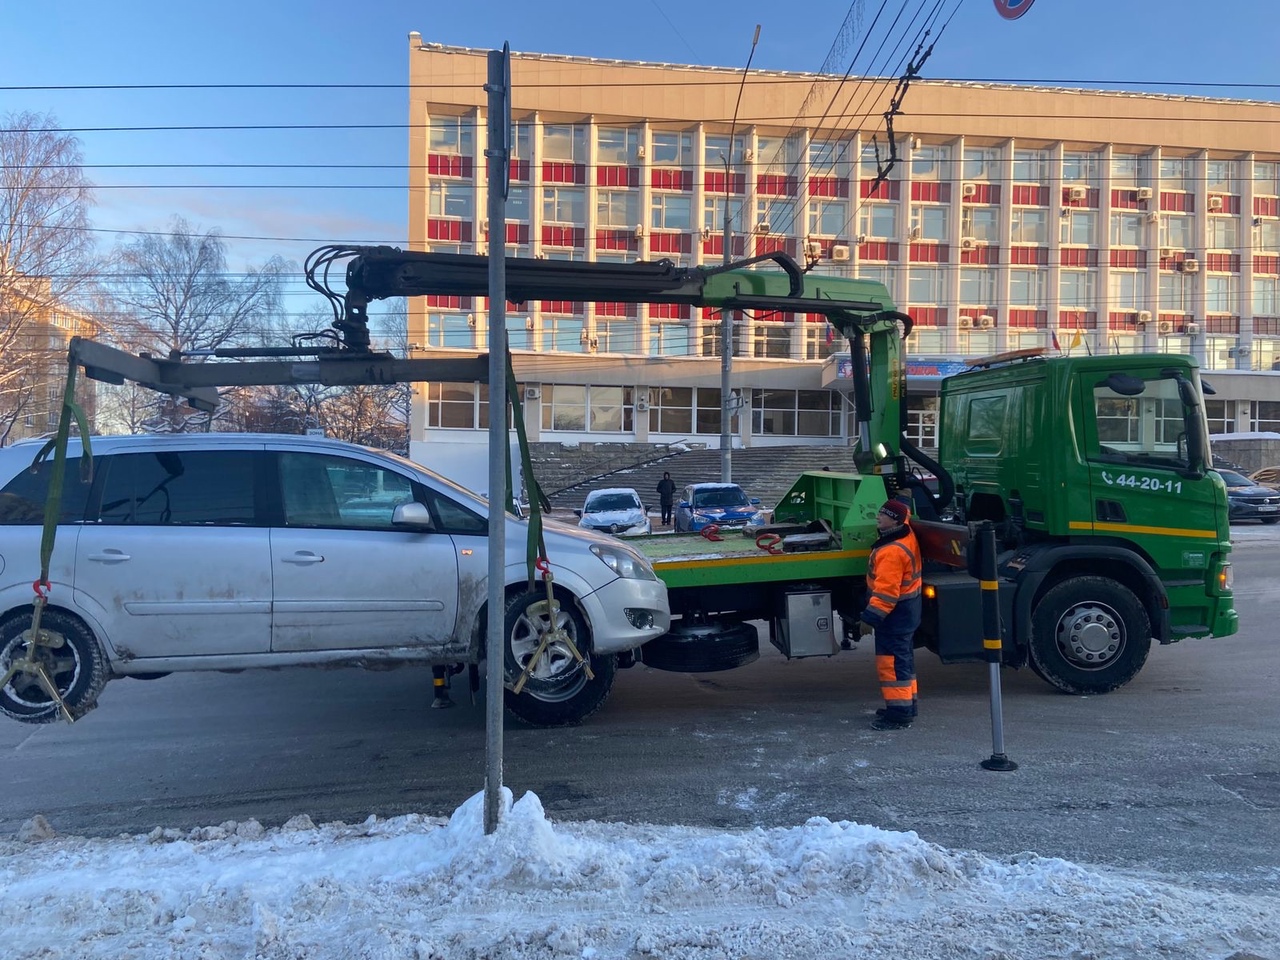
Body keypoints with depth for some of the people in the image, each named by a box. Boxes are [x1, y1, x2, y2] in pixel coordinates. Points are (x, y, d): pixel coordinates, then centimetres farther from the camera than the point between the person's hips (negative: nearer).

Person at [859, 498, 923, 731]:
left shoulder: (892, 551, -27)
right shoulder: (906, 535, 2)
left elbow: (886, 590, -29)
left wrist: (871, 616, -26)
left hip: (896, 612, -11)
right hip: (907, 608, 11)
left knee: (892, 661, -6)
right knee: (903, 657, 18)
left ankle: (899, 712, -2)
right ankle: (906, 704, 28)